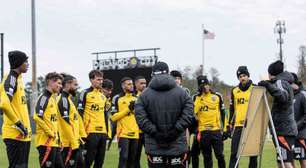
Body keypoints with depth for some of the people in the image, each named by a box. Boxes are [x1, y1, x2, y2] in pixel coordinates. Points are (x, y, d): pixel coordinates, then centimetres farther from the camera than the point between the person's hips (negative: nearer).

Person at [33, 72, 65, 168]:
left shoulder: (53, 98, 18)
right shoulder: (44, 97, -11)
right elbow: (37, 117, -22)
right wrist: (50, 133, -16)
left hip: (54, 142, 10)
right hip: (46, 142, -10)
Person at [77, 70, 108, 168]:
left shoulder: (103, 96, 18)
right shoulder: (85, 94, -4)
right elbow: (80, 113, -7)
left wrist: (107, 131, 16)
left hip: (103, 132, 7)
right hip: (91, 132, -7)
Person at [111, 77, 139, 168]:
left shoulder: (136, 99, 14)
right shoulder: (118, 99, -1)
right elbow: (113, 117, -9)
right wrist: (127, 109, -13)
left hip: (135, 134, 5)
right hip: (123, 134, -5)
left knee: (132, 159, 8)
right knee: (124, 157, -12)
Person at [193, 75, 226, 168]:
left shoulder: (217, 96, 7)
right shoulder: (196, 98, 5)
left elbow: (222, 113, 12)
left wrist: (224, 128, 10)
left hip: (216, 130, 0)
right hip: (203, 131, 0)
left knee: (219, 155, -2)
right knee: (207, 156, 8)